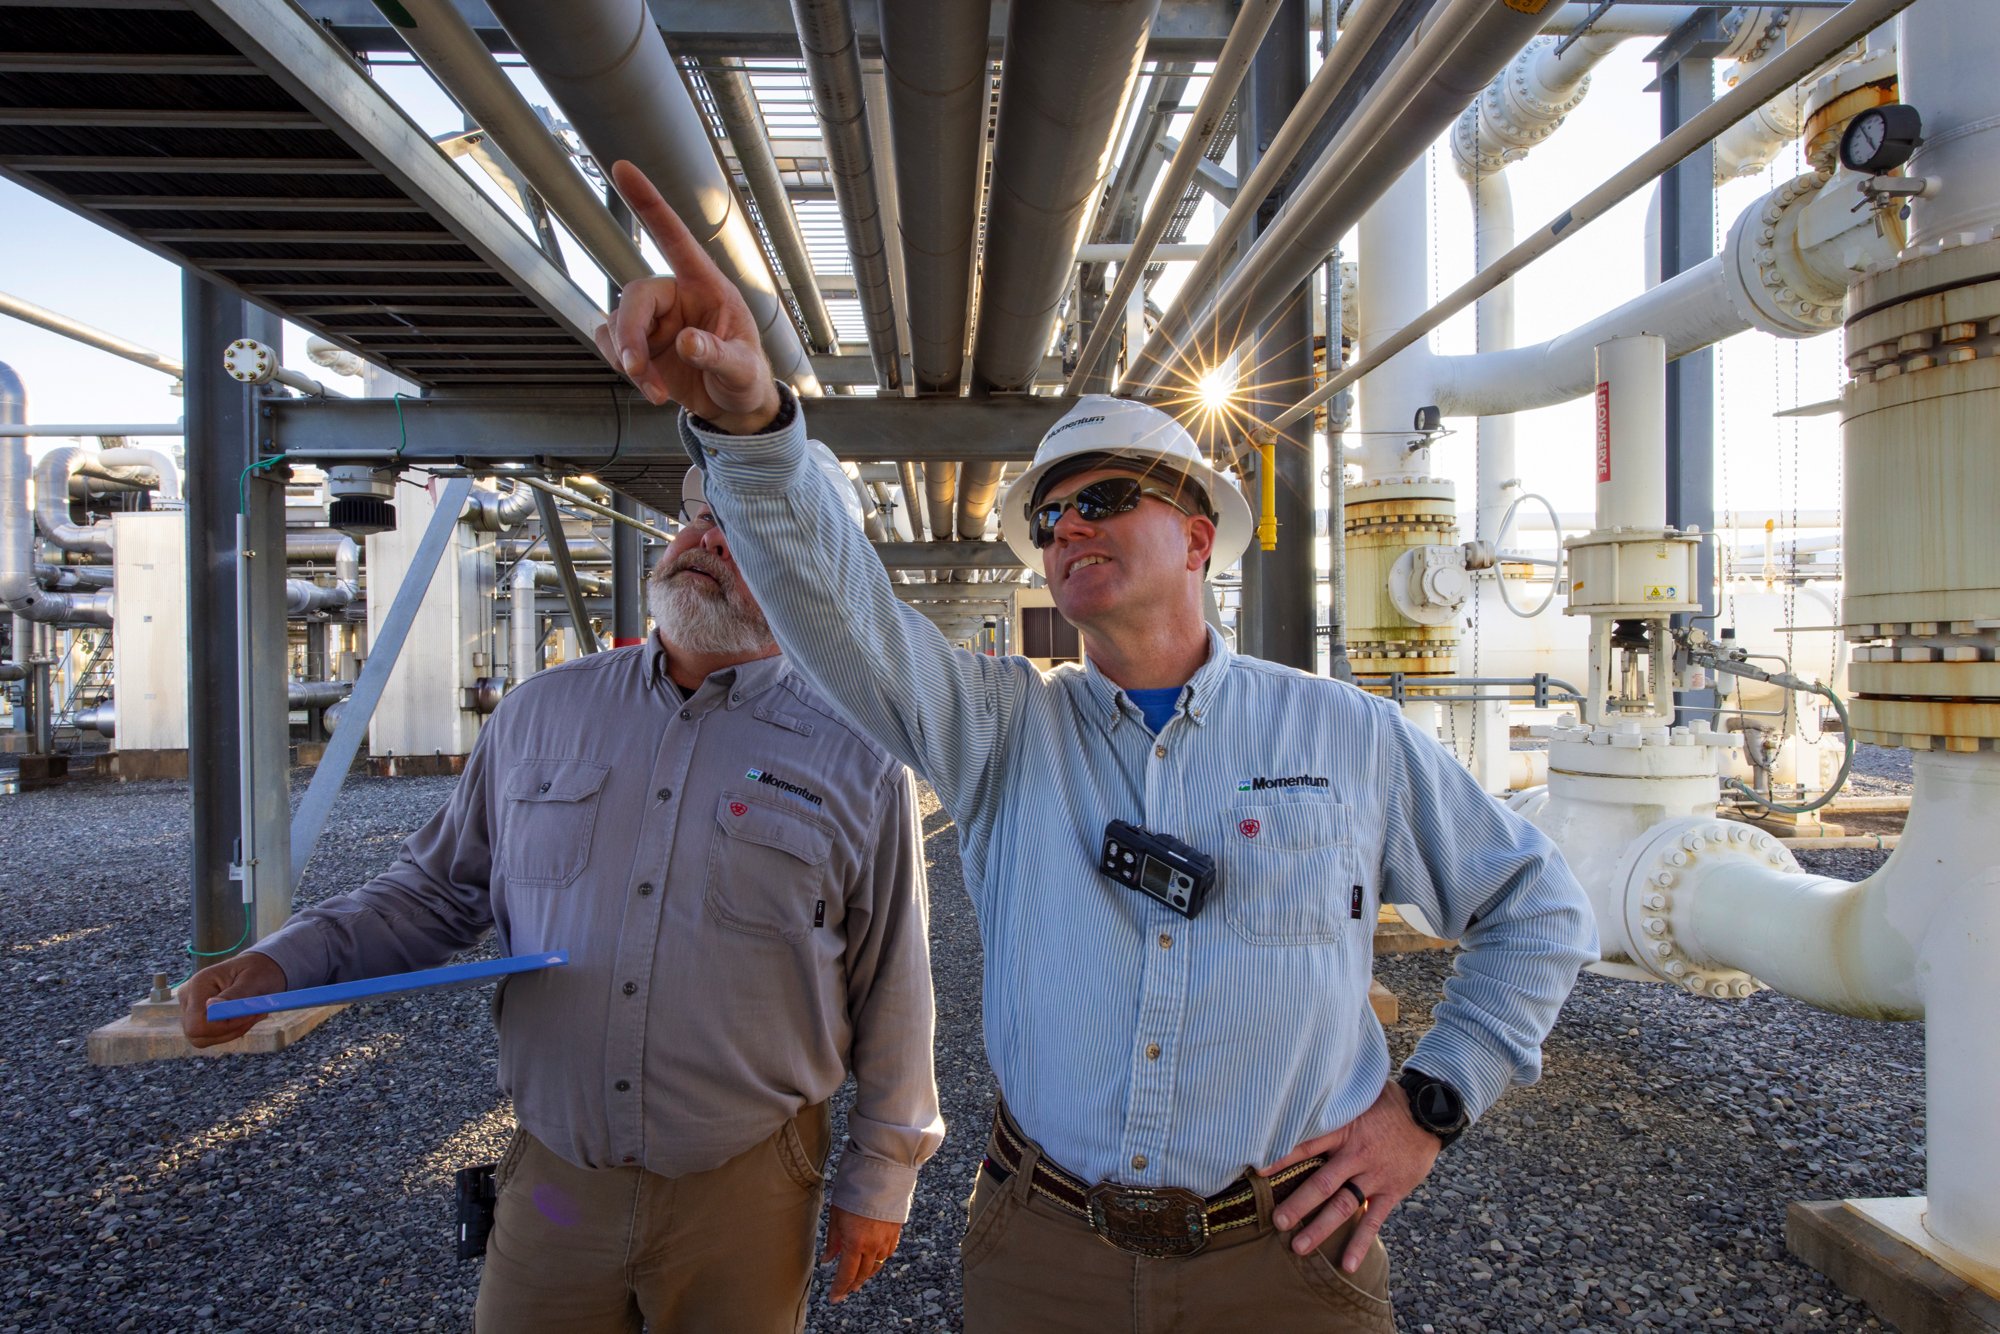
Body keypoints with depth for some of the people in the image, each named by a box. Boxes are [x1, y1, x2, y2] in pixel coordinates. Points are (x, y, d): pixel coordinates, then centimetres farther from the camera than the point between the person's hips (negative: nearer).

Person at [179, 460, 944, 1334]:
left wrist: (879, 1180, 0)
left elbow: (892, 993, -5)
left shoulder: (860, 759, -10)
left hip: (744, 1193, -2)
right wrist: (284, 962, -4)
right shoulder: (541, 714, 0)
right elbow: (440, 887, 10)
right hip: (552, 1178, 3)